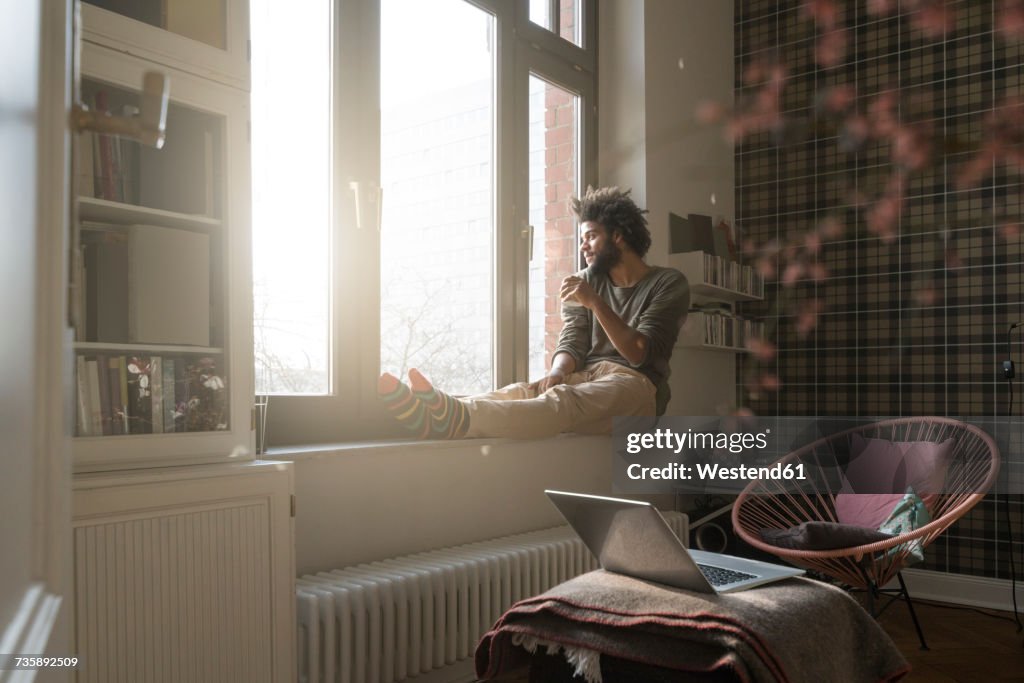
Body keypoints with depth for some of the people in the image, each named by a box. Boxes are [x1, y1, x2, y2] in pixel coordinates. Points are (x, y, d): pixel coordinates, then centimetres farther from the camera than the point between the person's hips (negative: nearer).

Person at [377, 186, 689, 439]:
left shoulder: (668, 284, 2)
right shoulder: (586, 282, 17)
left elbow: (640, 354, -9)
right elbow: (571, 342, 6)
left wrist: (595, 303, -19)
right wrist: (557, 372, -18)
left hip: (634, 385, -5)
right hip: (584, 379, 5)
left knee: (564, 400, -37)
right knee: (522, 391, -27)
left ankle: (458, 418, -60)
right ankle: (434, 413, -53)